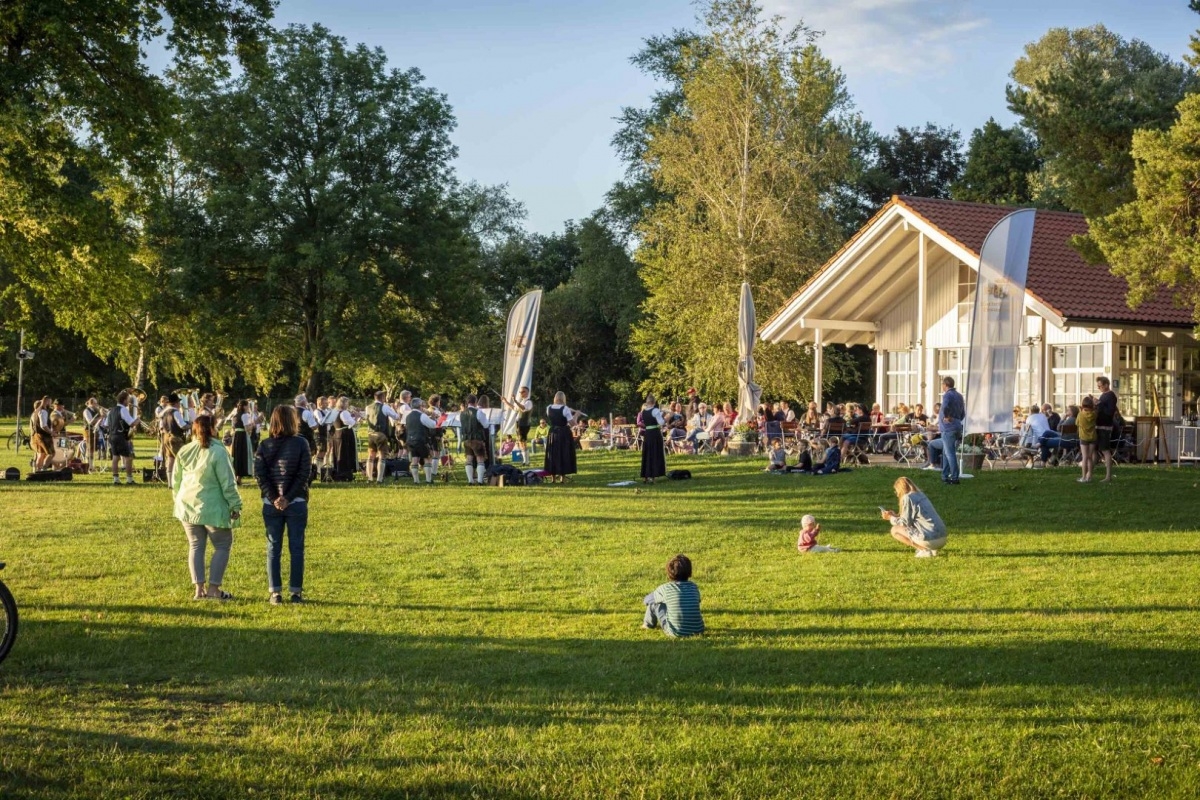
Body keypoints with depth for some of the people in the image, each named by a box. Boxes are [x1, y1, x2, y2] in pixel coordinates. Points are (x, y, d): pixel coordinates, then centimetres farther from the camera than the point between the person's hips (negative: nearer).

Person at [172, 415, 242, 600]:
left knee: (196, 546, 12)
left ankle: (199, 589, 7)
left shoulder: (183, 452, 5)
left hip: (187, 506, 6)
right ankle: (213, 588, 2)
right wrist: (235, 506, -4)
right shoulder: (218, 452, -14)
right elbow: (228, 483, -12)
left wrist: (178, 501, 27)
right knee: (222, 546, 7)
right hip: (212, 508, -5)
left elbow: (175, 481, 14)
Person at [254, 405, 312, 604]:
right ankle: (296, 592, 6)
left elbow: (259, 475, -4)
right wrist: (288, 498, -11)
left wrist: (273, 498, -7)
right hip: (296, 503, -2)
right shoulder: (301, 443, -5)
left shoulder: (264, 445, 1)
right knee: (296, 549, 6)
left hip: (271, 504, 2)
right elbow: (304, 473, -10)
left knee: (273, 549, 9)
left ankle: (275, 593, 7)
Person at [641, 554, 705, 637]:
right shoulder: (694, 587, 3)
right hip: (698, 630, 4)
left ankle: (649, 624, 40)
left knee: (654, 602, 11)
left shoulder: (665, 588, -5)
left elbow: (646, 600, 12)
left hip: (677, 633, -4)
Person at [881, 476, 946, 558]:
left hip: (930, 540, -9)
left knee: (895, 530, 3)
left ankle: (925, 550, -4)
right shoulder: (920, 494, 18)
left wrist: (890, 518, 9)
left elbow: (905, 523, -6)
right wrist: (896, 515, 28)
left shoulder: (907, 497, -7)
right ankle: (932, 549, 11)